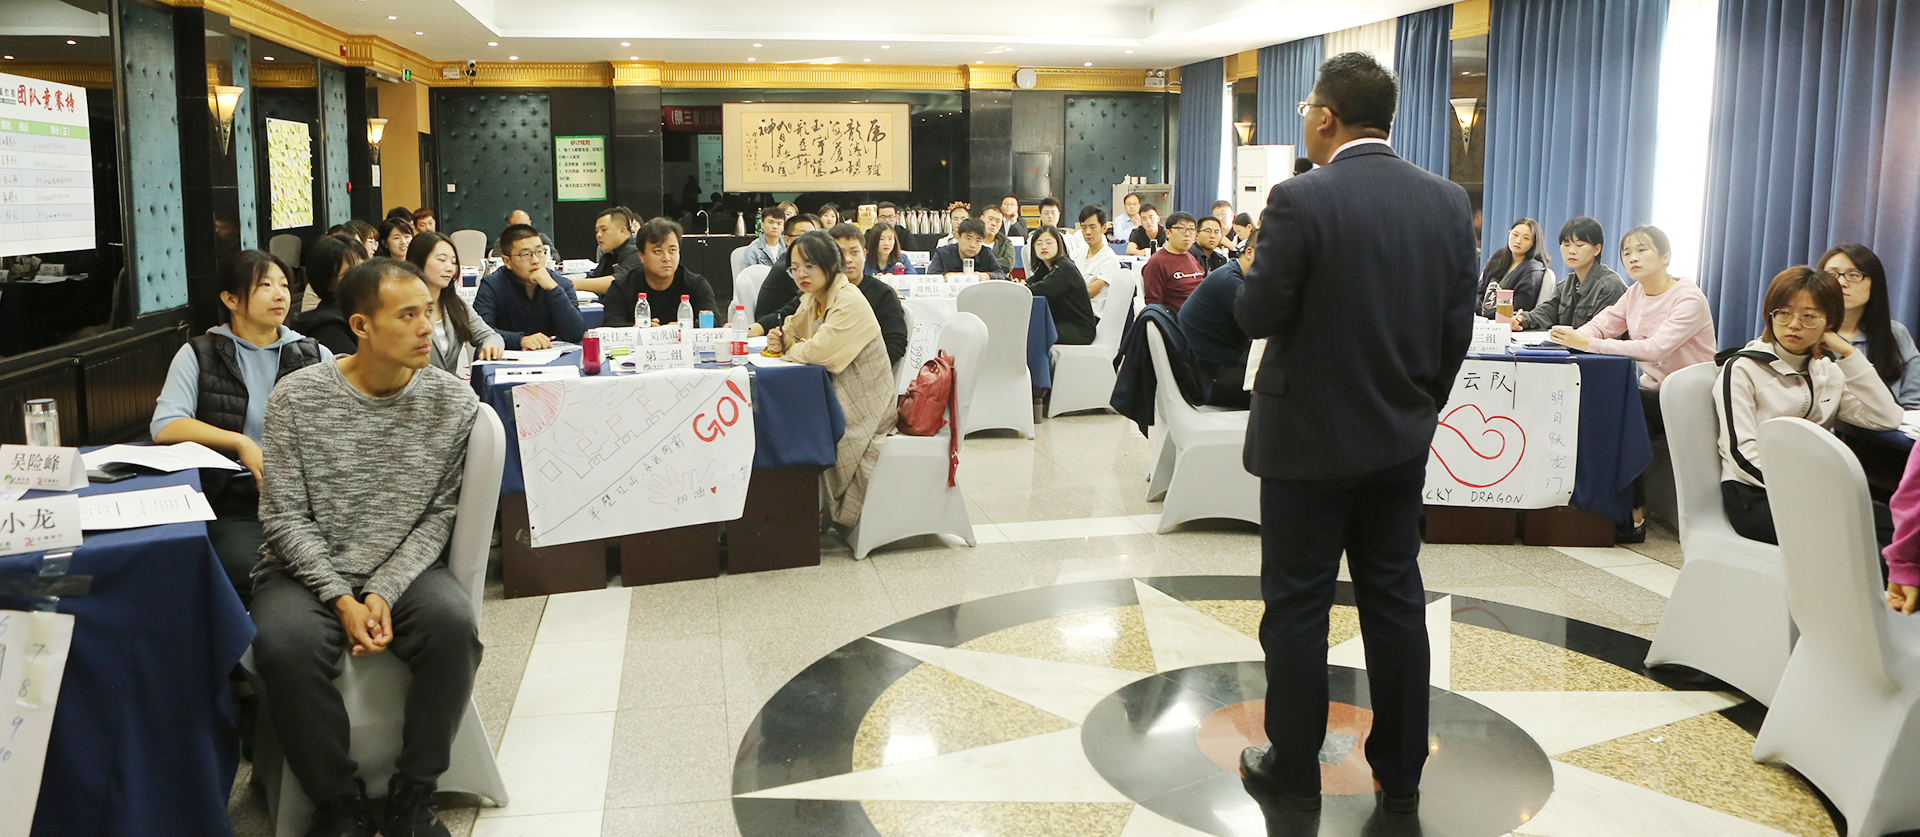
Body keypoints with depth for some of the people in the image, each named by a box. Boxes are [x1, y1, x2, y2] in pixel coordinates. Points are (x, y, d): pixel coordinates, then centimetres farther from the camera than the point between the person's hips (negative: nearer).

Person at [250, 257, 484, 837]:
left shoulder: (453, 402, -2)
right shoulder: (297, 398, -5)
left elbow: (440, 514, -1)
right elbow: (286, 516, -5)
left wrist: (384, 592, -15)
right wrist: (341, 599, -16)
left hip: (404, 569, 1)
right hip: (309, 570, 0)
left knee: (454, 626, -30)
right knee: (285, 644, -32)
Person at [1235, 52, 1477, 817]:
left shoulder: (1301, 200, -16)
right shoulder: (1447, 202, 1)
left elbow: (1257, 315, -13)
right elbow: (1457, 327, 3)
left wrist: (1254, 271, 8)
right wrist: (1419, 408, 15)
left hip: (1310, 438, -5)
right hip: (1401, 440, 5)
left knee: (1297, 609, 6)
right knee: (1395, 602, 14)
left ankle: (1294, 775, 17)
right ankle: (1400, 775, 24)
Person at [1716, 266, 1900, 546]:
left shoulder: (1830, 370, 17)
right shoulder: (1742, 369, -1)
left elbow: (1886, 419, 3)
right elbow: (1741, 453, -11)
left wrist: (1849, 354, 1)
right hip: (1755, 495, -6)